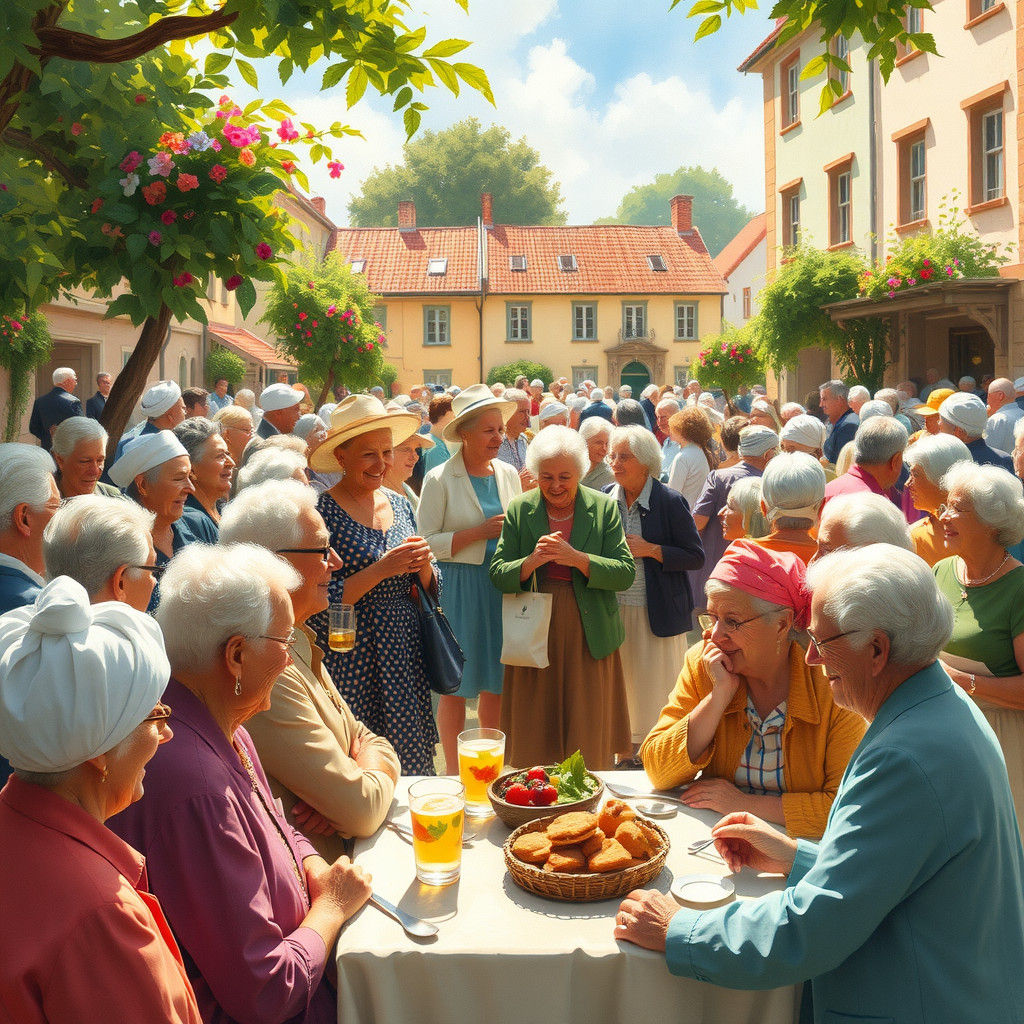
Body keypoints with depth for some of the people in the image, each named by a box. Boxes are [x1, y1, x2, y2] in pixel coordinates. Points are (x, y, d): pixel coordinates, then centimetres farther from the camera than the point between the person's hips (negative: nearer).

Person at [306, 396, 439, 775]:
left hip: (405, 657, 5)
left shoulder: (399, 504, 8)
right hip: (352, 662, -5)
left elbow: (427, 589, 15)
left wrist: (424, 567, -6)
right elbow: (319, 604, -15)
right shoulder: (323, 512, -10)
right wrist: (380, 569, -19)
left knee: (411, 760, 8)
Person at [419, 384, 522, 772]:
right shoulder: (440, 480, -5)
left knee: (497, 681, 10)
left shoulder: (508, 474, 9)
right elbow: (427, 543, -9)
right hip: (458, 589, -4)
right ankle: (454, 772, 17)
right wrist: (480, 532, -15)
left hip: (502, 587, 4)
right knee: (456, 685, 3)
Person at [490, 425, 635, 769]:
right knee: (532, 740, 7)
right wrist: (532, 561, -20)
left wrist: (576, 558, -20)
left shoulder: (604, 508, 1)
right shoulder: (519, 510, 4)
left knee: (589, 740, 5)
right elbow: (498, 576, -1)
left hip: (589, 638, -1)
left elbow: (626, 574, -7)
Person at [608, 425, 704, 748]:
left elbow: (696, 556, -8)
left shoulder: (669, 501, -9)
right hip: (616, 610, 5)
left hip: (657, 612, -4)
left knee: (654, 691, 1)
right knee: (621, 687, 10)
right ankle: (627, 747, 24)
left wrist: (649, 550, -17)